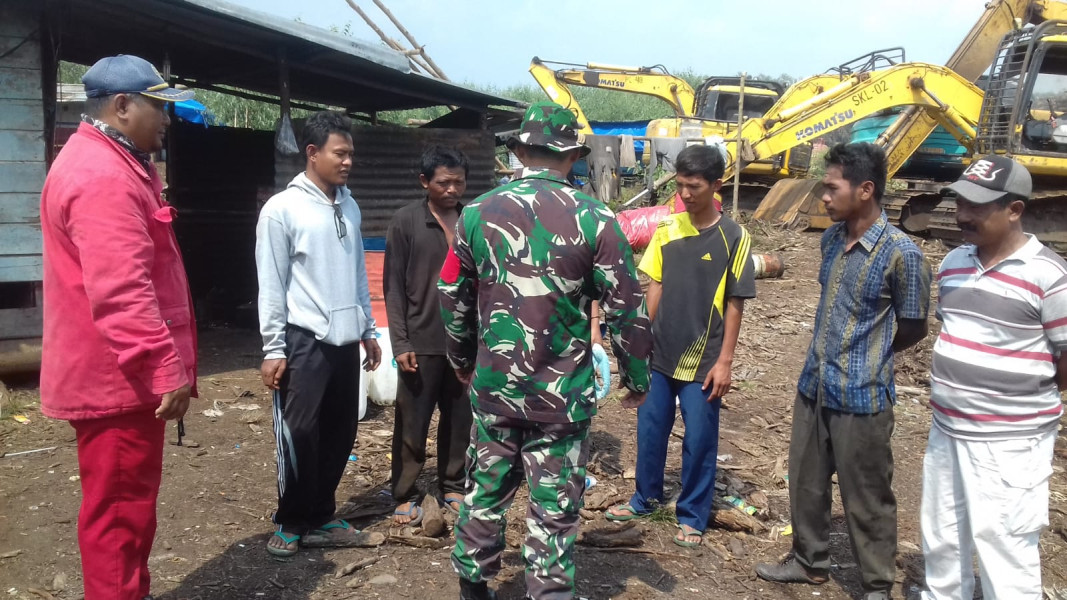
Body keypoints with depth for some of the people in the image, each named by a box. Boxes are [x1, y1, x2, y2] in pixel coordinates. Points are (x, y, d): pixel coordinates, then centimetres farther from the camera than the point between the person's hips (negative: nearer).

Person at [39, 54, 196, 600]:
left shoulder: (112, 165, 17)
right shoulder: (102, 176, -19)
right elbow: (121, 293, -28)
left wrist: (163, 362, 25)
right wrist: (168, 367, -25)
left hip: (123, 371, 11)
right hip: (117, 375, -11)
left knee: (129, 500, 21)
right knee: (119, 507, -1)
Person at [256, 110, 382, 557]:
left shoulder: (349, 206, 11)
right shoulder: (282, 209, -8)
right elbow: (271, 285, -9)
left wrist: (368, 329, 15)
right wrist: (273, 349, -11)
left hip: (345, 340, 6)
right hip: (305, 340, -6)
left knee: (340, 432, 11)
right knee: (299, 434, 1)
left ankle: (320, 518, 25)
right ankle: (291, 523, 18)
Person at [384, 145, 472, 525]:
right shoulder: (405, 222, -3)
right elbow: (394, 287, -4)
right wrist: (400, 342, -10)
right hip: (421, 341, -3)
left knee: (459, 420, 12)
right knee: (412, 424, 6)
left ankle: (452, 487, 27)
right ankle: (404, 496, 19)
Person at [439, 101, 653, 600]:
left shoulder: (477, 214, 0)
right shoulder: (594, 220, -10)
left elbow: (453, 299, 8)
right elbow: (626, 311, -7)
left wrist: (462, 359, 24)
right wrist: (637, 378, 7)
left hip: (493, 387, 3)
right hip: (562, 393, -3)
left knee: (485, 493, 20)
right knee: (553, 512, 8)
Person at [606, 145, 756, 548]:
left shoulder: (733, 237, -9)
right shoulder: (666, 229, 2)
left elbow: (735, 303, -7)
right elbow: (656, 287, 8)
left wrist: (724, 360, -9)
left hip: (703, 361, -4)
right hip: (660, 353, 4)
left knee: (699, 440, 6)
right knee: (650, 429, 15)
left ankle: (692, 517, 23)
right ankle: (646, 498, 35)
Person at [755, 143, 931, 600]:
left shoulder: (901, 253, -18)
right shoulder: (831, 238, 3)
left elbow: (913, 329, -7)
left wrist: (865, 358, 4)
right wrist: (828, 357, 10)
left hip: (861, 396, -7)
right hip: (813, 386, 7)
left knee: (866, 498, 9)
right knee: (806, 482, 20)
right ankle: (809, 561, 40)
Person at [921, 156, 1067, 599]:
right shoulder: (953, 264, 5)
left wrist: (1031, 396, 1)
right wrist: (954, 393, 12)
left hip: (1009, 441, -7)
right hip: (946, 430, 7)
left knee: (1002, 549, 1)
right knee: (941, 539, 20)